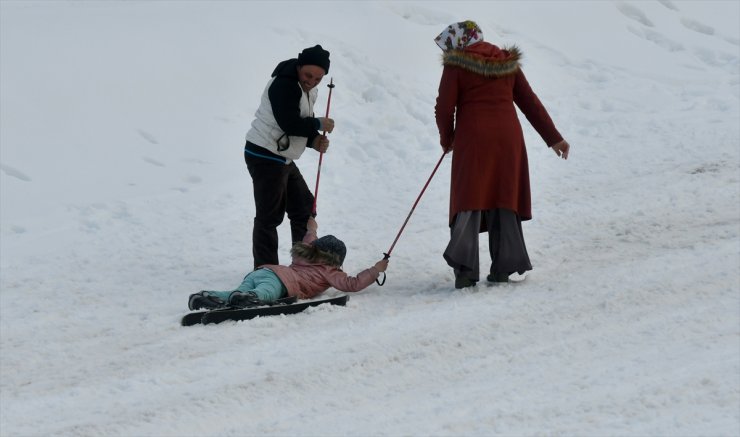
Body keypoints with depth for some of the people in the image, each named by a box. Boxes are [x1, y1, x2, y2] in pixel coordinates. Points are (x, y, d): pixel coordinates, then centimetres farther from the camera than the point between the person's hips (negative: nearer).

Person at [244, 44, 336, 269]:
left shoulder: (309, 91, 11)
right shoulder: (283, 85, -21)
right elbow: (289, 124, -29)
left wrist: (315, 141, -5)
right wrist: (319, 125, -14)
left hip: (283, 160, 10)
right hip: (265, 156, -10)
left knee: (304, 208, 17)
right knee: (269, 216, -6)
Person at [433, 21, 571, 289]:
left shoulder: (456, 65, -1)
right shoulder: (507, 63, 13)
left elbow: (444, 108, -5)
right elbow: (530, 103, 14)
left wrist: (447, 138, 14)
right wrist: (554, 138, 18)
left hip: (473, 138, -4)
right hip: (508, 137, 4)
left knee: (469, 201, -3)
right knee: (504, 201, 11)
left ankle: (464, 265, -17)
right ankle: (503, 267, 8)